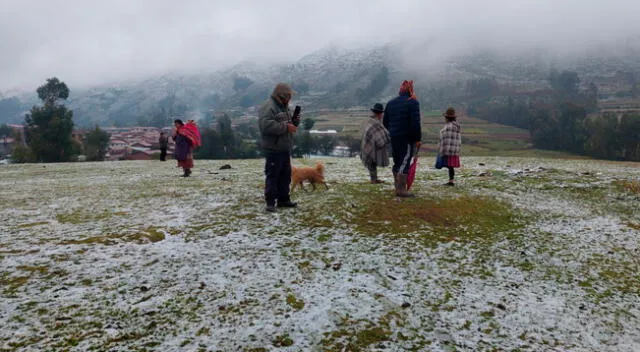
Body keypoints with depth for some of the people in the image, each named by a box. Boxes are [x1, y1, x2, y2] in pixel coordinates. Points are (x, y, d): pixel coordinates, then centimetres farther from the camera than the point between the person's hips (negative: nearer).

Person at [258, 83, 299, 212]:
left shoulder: (284, 106, 16)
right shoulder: (268, 107, -15)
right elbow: (266, 125, -29)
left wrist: (294, 122, 4)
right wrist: (286, 127, -24)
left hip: (285, 149, 10)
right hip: (273, 149, -10)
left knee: (285, 175, 14)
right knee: (272, 176, -4)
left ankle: (283, 199, 24)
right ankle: (270, 202, 4)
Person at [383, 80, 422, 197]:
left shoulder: (390, 103, 13)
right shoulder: (412, 102, -9)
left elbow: (385, 122, 16)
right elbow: (415, 123, -15)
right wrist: (418, 139, -9)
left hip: (394, 138, 7)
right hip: (407, 138, -7)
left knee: (397, 162, 13)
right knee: (405, 163, -8)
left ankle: (398, 188, 17)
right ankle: (401, 190, -11)